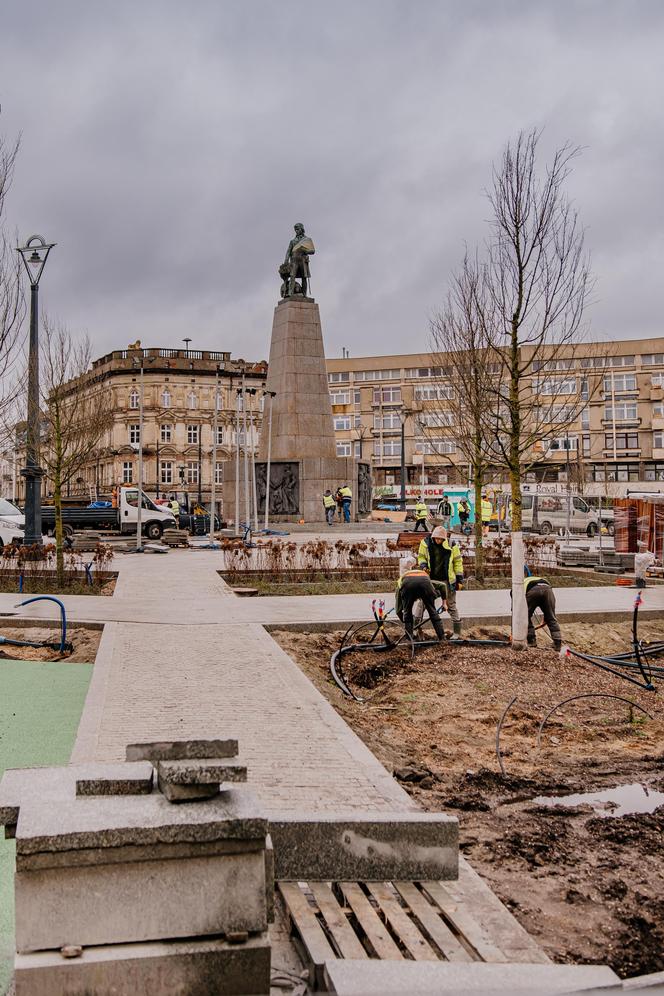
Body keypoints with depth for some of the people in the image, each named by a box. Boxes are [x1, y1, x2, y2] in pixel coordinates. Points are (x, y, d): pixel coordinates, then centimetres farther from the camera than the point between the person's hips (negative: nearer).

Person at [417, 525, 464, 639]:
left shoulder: (451, 545, -9)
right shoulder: (426, 543, -6)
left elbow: (458, 562, 0)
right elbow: (421, 556, 9)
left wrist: (459, 579, -1)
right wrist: (423, 565, -13)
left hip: (446, 580, -2)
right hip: (430, 578, 2)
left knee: (451, 605, 4)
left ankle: (457, 632, 14)